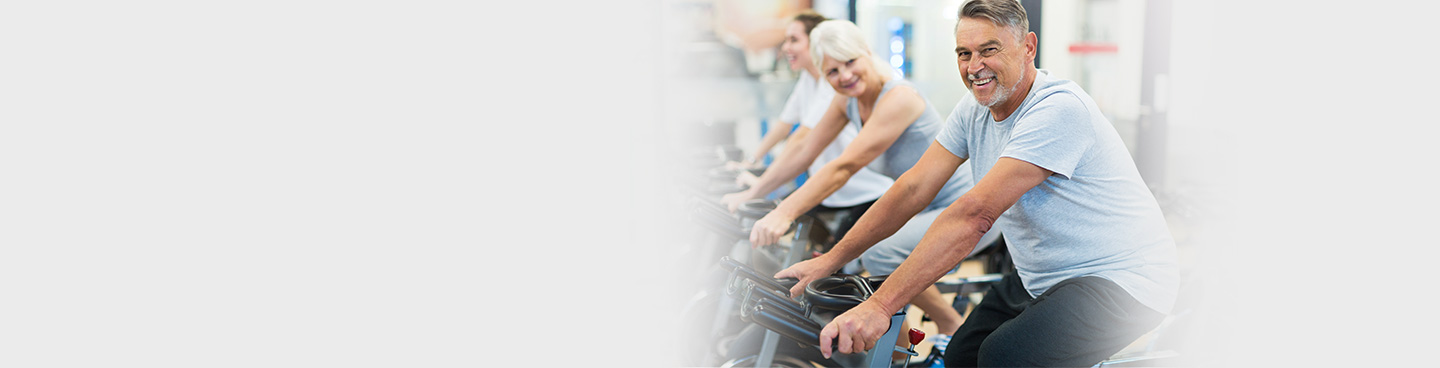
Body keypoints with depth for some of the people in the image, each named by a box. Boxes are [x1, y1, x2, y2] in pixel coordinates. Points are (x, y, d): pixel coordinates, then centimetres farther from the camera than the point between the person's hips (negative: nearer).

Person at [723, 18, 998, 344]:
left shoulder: (898, 97, -25)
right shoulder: (847, 100, 1)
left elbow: (844, 167, -33)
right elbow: (802, 155, 4)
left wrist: (784, 214, -38)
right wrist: (749, 195, 0)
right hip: (922, 207, 9)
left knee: (880, 253, -26)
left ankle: (951, 325, -4)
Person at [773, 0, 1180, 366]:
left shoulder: (1058, 109, -26)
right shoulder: (975, 109, 2)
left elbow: (975, 213, -33)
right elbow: (914, 189, 2)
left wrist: (879, 306, -37)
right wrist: (830, 260, -3)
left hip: (1122, 279, -8)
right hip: (1037, 277, 8)